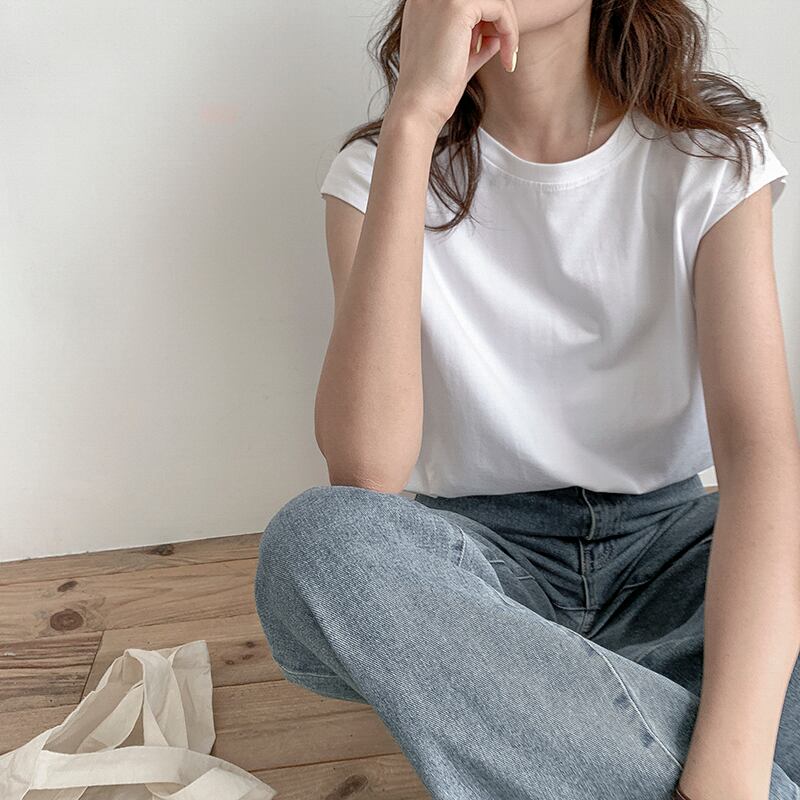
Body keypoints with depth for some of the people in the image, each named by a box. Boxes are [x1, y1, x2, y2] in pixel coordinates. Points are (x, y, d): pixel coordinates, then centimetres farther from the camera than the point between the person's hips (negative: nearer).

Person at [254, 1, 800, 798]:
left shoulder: (714, 151, -5)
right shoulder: (378, 167, -7)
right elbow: (364, 472, -24)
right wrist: (411, 124, -29)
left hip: (666, 537, 1)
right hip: (485, 549, 0)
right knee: (314, 540, -32)